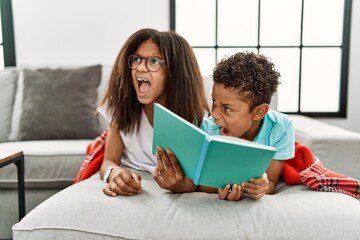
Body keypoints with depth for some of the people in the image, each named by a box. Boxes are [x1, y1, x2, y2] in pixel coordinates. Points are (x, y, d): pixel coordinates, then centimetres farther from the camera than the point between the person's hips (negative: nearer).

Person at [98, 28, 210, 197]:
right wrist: (114, 172, -31)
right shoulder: (122, 105, -6)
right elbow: (109, 162, -8)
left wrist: (182, 185, -39)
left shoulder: (195, 115, -13)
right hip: (128, 190, 2)